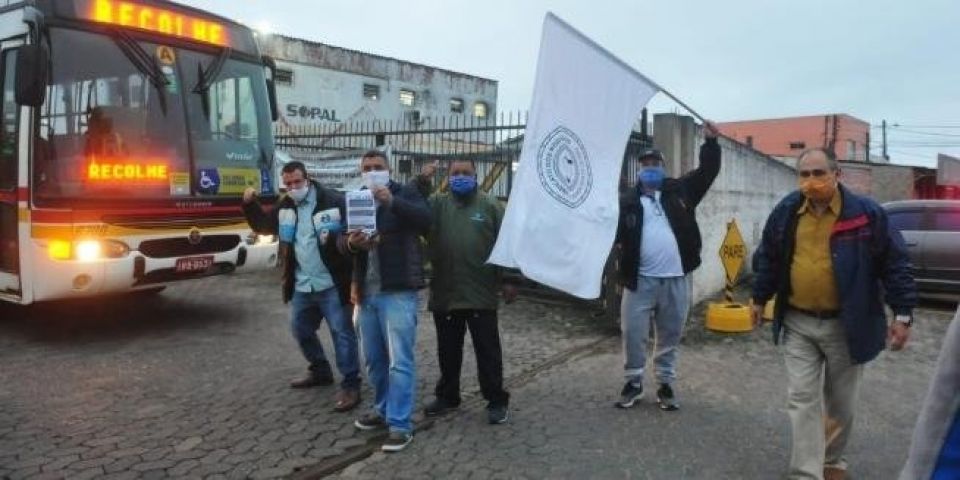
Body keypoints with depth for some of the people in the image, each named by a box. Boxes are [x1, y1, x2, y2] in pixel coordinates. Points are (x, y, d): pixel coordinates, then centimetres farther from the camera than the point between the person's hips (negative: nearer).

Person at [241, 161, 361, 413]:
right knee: (301, 330, 19)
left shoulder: (333, 201, -12)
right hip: (301, 286, 7)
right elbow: (262, 226, 19)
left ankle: (350, 385, 4)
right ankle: (320, 371, 38)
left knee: (342, 332, -4)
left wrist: (337, 239, -31)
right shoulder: (284, 207, 9)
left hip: (331, 284, -7)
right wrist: (250, 204, 5)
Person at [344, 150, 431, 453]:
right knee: (374, 359, 15)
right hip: (366, 292, 6)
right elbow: (341, 241, 13)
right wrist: (350, 243, -11)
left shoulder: (406, 193, 1)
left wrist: (392, 202, -28)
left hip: (397, 291, -6)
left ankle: (400, 425, 0)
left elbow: (425, 219, -17)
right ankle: (384, 410, 31)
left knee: (399, 360, -5)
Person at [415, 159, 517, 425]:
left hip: (481, 294, -3)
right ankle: (447, 395, 31)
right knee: (447, 350, 16)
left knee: (488, 351, 4)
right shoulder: (438, 203, 7)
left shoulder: (490, 205, 1)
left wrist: (508, 280, -5)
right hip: (444, 293, 3)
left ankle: (496, 400, 15)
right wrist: (422, 183, -20)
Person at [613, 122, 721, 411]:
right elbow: (613, 231, -2)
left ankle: (666, 384, 25)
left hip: (676, 279, 2)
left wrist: (710, 142, -4)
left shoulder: (679, 191, 9)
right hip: (640, 279, -1)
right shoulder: (627, 201, 4)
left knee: (670, 336, 12)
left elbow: (707, 171, 7)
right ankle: (633, 382, 21)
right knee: (633, 333, 3)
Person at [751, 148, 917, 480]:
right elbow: (768, 259, 11)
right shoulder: (785, 213, -1)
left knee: (841, 402, 15)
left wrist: (902, 313, -9)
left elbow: (895, 263, -6)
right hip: (797, 323, 2)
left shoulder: (867, 213, -10)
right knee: (802, 400, -1)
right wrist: (760, 298, 16)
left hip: (846, 325, -1)